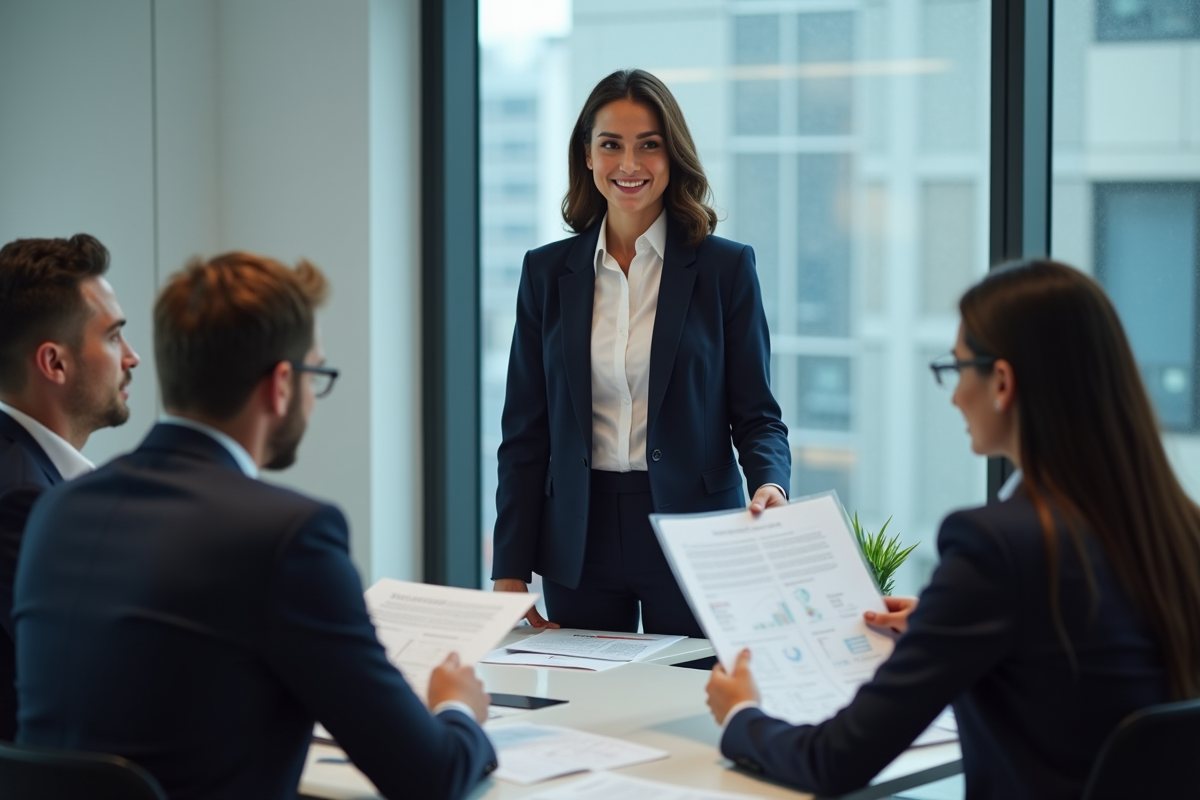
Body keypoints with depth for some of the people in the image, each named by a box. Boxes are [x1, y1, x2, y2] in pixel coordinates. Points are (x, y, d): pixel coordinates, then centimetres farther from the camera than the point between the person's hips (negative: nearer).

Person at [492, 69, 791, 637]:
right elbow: (525, 430, 6)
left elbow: (756, 414, 1)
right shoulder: (548, 271, 6)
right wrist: (511, 571, 1)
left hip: (691, 533, -2)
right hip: (580, 540, 2)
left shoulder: (725, 268, 0)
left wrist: (769, 484, -22)